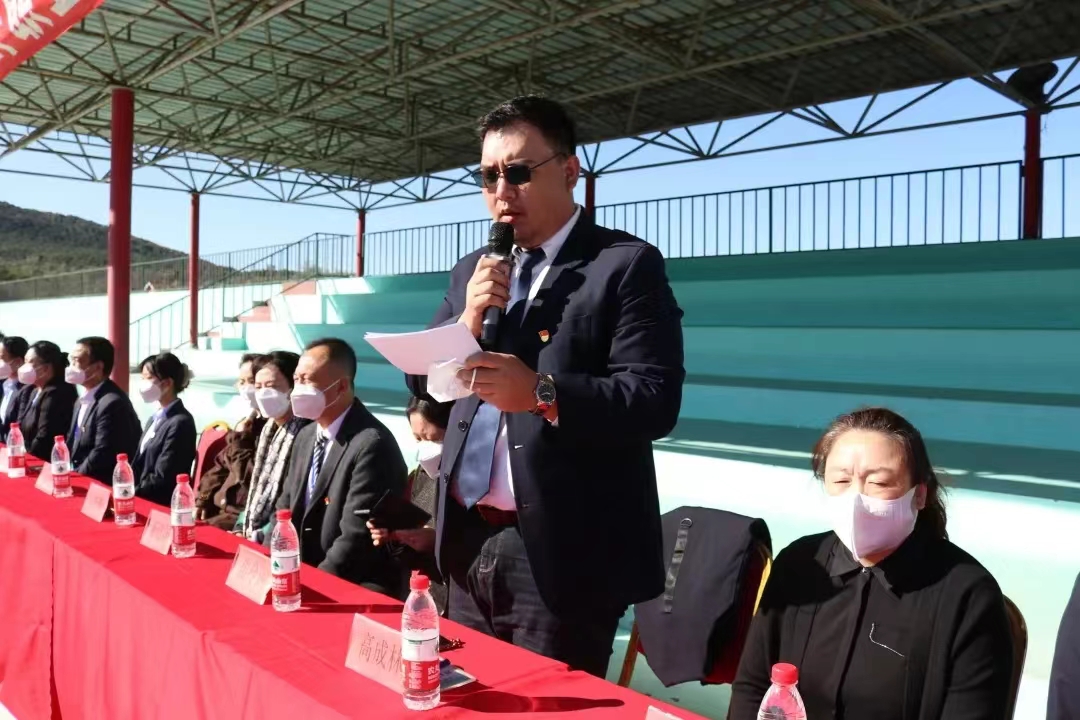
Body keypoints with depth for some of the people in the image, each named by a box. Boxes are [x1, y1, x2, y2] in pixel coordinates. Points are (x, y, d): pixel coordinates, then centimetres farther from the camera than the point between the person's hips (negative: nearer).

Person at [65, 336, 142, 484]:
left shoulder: (112, 403, -20)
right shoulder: (83, 401, 12)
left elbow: (101, 456, -21)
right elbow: (73, 445, 16)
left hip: (104, 487, -9)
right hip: (82, 481, 9)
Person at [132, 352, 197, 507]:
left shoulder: (180, 422, -14)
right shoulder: (155, 419, 14)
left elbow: (161, 479, -17)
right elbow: (138, 467, 13)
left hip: (162, 506, -7)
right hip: (142, 501, 7)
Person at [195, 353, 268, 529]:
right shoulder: (250, 422, 15)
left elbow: (252, 478, -19)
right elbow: (222, 464, 22)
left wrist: (239, 438, -12)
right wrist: (201, 500, 11)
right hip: (223, 507, 9)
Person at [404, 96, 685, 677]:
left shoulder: (626, 265, -8)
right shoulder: (472, 271, 13)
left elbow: (655, 401, -16)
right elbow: (420, 379, 11)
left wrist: (542, 393, -31)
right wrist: (467, 320, -7)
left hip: (560, 551, -6)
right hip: (468, 540, 7)